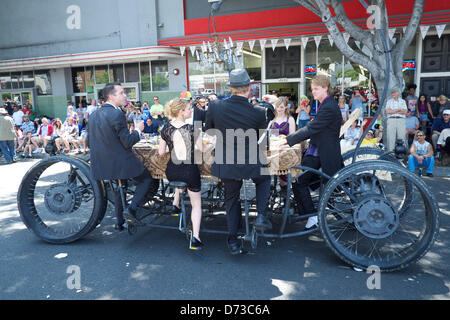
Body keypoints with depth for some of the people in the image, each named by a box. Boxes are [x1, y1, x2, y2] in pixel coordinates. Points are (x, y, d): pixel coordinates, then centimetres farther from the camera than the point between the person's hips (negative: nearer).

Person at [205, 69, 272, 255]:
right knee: (265, 178, 30)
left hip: (226, 165, 2)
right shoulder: (258, 112, -12)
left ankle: (233, 241, 24)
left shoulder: (215, 106, -9)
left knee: (231, 199, 20)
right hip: (251, 164, -1)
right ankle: (261, 215, 18)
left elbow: (208, 130, 8)